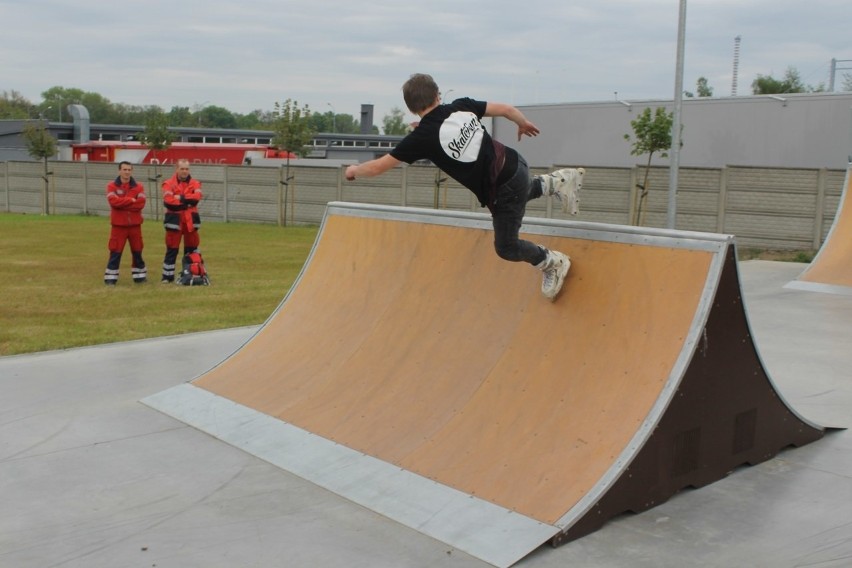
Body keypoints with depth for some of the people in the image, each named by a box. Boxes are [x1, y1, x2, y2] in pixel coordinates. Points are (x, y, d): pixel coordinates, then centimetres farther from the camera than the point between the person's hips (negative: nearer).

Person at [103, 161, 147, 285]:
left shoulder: (138, 187, 4)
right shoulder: (112, 186, 0)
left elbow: (141, 203, -10)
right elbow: (113, 201, -17)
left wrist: (122, 203, -13)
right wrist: (131, 200, -15)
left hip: (135, 225, 2)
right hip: (118, 225, -2)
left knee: (137, 252, 11)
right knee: (115, 252, -2)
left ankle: (140, 276, 22)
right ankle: (110, 278, 4)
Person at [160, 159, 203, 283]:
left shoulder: (195, 183, 7)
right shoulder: (169, 183, -1)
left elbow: (197, 196, -13)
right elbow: (168, 200, -17)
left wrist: (181, 197, -16)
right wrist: (187, 202, -12)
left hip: (191, 220, 3)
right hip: (174, 220, -3)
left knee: (191, 248, 9)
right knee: (172, 249, 1)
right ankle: (168, 276, 8)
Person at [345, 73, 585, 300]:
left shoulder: (421, 137, -15)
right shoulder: (461, 106, -3)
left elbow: (378, 166, -7)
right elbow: (506, 109, 5)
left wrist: (354, 170, 14)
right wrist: (524, 124, 26)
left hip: (503, 191, -6)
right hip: (515, 163, 6)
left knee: (506, 247, 18)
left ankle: (552, 263, 33)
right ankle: (557, 182, 35)